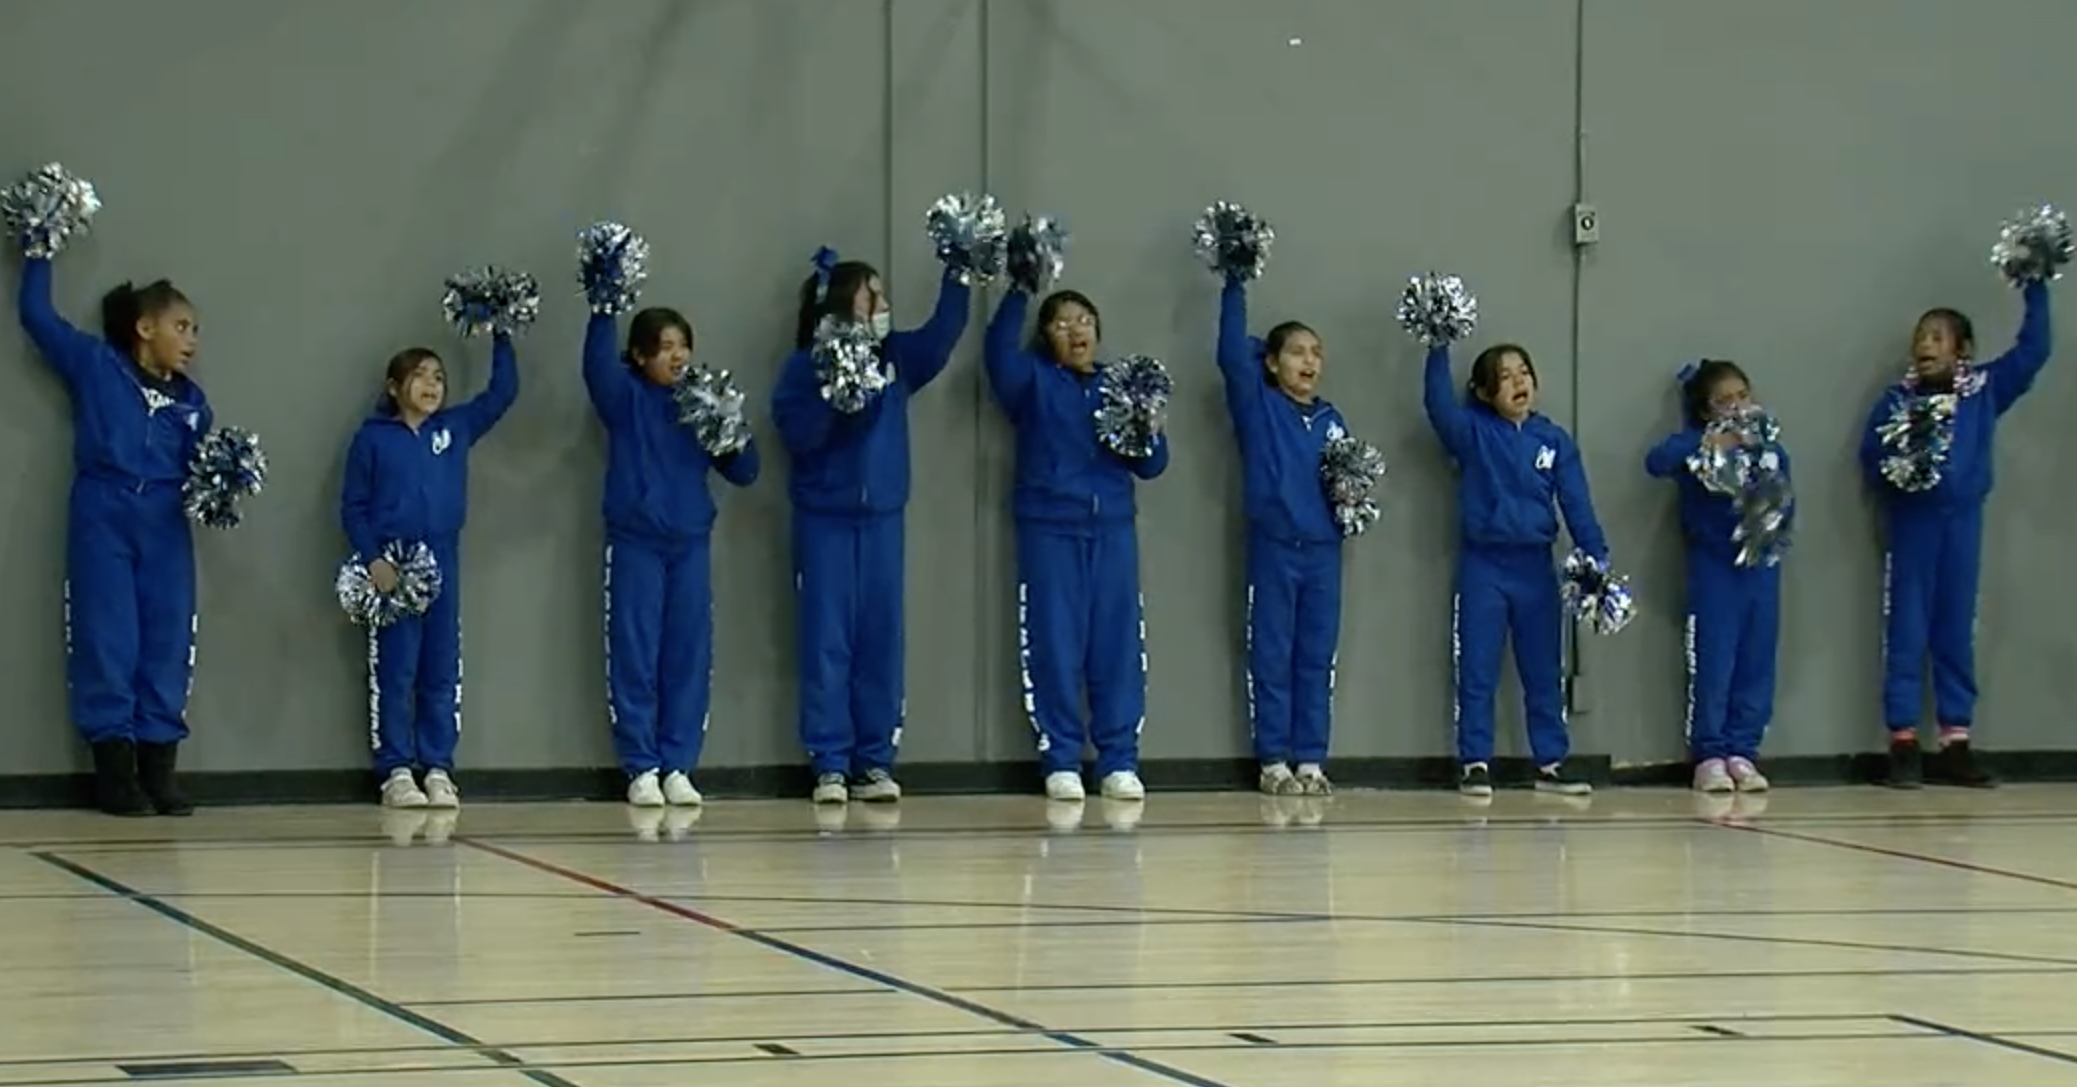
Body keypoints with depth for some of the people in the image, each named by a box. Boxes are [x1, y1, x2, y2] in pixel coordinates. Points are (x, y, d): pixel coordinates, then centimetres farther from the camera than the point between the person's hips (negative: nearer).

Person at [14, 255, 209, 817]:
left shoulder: (191, 400, 14)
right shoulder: (95, 365, 4)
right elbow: (37, 314, 8)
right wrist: (41, 252, 9)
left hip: (165, 524, 4)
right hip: (102, 516, -4)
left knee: (167, 641, 1)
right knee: (108, 639, -3)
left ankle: (159, 766, 8)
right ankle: (114, 767, 2)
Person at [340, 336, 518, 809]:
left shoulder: (457, 428, 9)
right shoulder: (372, 437, 0)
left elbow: (503, 391, 9)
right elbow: (353, 507, -1)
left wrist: (501, 335, 0)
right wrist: (372, 559, -12)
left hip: (442, 565, 4)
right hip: (392, 566, -4)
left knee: (442, 673, 6)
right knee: (394, 674, -1)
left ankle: (438, 769, 10)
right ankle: (396, 771, 2)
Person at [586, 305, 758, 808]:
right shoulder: (627, 398, -2)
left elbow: (744, 472, 7)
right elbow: (597, 364, -23)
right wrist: (604, 309, -35)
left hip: (690, 544, 3)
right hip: (635, 543, -3)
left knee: (689, 658, 3)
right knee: (635, 658, -2)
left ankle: (678, 766, 10)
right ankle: (641, 768, 4)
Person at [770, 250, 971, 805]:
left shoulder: (897, 357, 6)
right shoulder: (804, 366, -5)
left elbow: (945, 332, -2)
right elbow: (795, 433, -12)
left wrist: (958, 274, -12)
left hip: (883, 516, 4)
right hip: (824, 518, -4)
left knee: (881, 638, 4)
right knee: (828, 640, -1)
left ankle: (875, 761, 10)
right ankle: (830, 765, 2)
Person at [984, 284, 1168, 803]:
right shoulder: (1034, 382, 6)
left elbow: (1152, 465, 12)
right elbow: (999, 351, -16)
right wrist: (1019, 291, -22)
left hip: (1113, 527, 2)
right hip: (1049, 528, -2)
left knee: (1118, 645, 0)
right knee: (1054, 646, -3)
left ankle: (1119, 761, 6)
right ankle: (1060, 760, 3)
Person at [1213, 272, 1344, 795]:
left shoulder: (1330, 419, 13)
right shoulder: (1257, 405, 2)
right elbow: (1232, 352, -10)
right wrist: (1236, 287, -12)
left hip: (1323, 547, 4)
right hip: (1274, 545, -4)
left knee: (1317, 657, 4)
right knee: (1272, 656, 0)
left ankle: (1310, 760, 9)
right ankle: (1273, 762, 4)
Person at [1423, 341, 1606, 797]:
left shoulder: (1554, 439, 4)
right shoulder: (1474, 433, -1)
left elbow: (1576, 502, 1)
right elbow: (1438, 401, -19)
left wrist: (1597, 558, -9)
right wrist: (1438, 347, -28)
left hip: (1535, 566, 2)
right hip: (1483, 565, -2)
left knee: (1544, 672, 8)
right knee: (1478, 671, 1)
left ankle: (1551, 762, 15)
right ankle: (1475, 763, 6)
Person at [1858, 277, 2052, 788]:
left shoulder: (1984, 390, 4)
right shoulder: (1896, 399, -1)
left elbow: (2033, 350, 4)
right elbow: (1870, 459, 1)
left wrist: (2035, 290, -1)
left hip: (1963, 521, 2)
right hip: (1912, 521, -2)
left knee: (1956, 631, 7)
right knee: (1907, 632, -1)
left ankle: (1954, 742, 12)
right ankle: (1903, 742, 1)